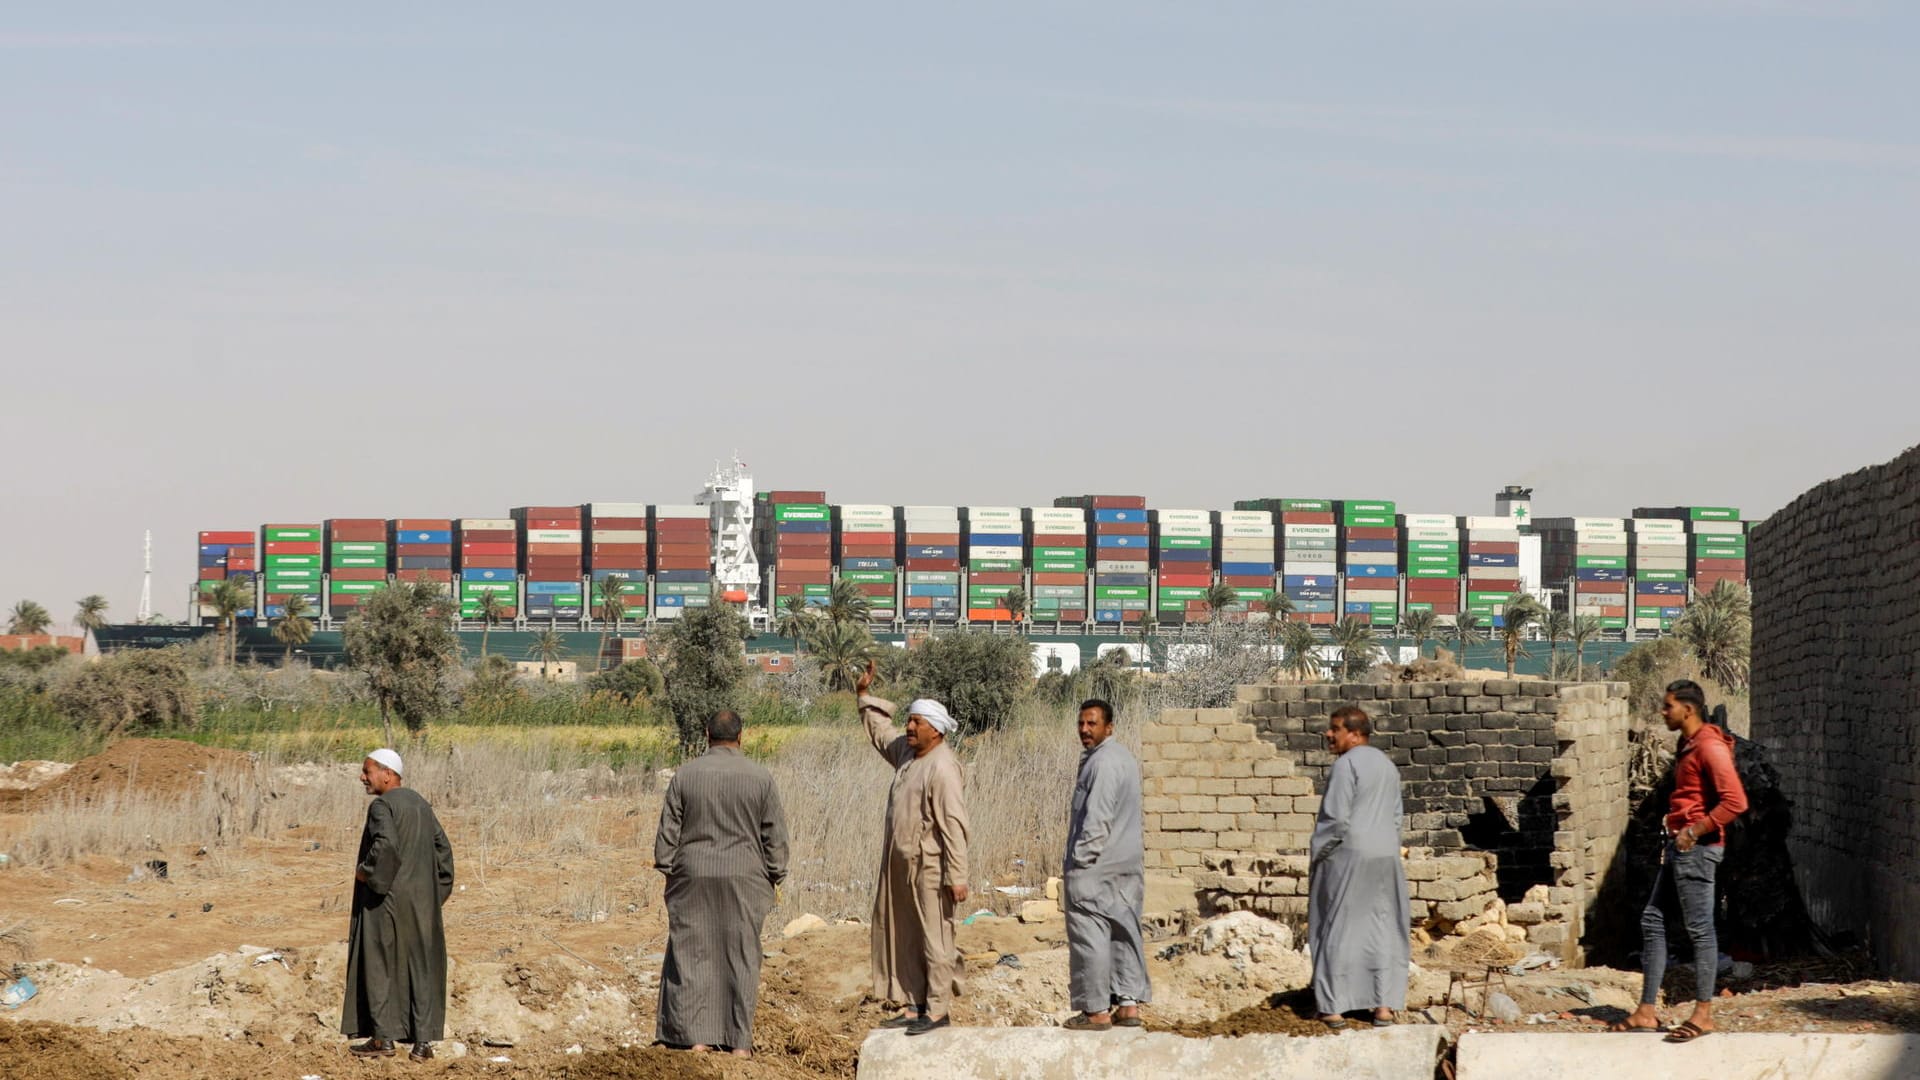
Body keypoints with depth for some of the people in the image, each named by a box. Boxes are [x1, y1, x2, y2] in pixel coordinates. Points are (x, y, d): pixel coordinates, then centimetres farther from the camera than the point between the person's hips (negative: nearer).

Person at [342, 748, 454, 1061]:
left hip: (387, 899, -7)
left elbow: (385, 844, -30)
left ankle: (383, 1038, 3)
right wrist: (434, 889, 15)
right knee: (421, 967, 8)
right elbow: (443, 848, 14)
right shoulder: (420, 804, 11)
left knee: (381, 965, 3)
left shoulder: (382, 806, -13)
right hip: (422, 901, 7)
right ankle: (423, 1041, 6)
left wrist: (365, 872, -15)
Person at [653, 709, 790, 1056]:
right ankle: (739, 1041, 5)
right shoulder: (760, 779, -2)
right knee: (740, 956, 5)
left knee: (692, 954, 6)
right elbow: (775, 835, 0)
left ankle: (696, 1037, 3)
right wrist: (775, 877, 10)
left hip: (694, 877, 0)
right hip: (744, 879, 0)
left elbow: (668, 830, 1)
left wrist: (666, 867, 11)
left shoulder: (685, 775, -2)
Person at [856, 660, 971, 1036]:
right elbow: (881, 733, 34)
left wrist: (957, 875, -24)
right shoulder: (906, 751, 10)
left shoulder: (942, 768, -18)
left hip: (930, 868, -10)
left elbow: (953, 824, -22)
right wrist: (866, 697, 33)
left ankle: (938, 1009, 2)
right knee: (904, 937, 14)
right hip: (901, 865, 10)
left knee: (935, 938, -3)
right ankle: (913, 1005, 22)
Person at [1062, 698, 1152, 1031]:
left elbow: (1097, 819, -20)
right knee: (1124, 934, 10)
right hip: (1127, 864, 10)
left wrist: (1078, 862, -16)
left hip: (1096, 867, -10)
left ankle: (1096, 1010, -4)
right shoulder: (1124, 758, 16)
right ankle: (1128, 1005, 12)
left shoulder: (1102, 762, -16)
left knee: (1090, 937, -6)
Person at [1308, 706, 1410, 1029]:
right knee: (1382, 927, 9)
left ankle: (1334, 1007, 2)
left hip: (1347, 856, -7)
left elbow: (1336, 818, -16)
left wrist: (1316, 857, -8)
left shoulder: (1346, 764, -13)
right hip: (1385, 855, 7)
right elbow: (1396, 817, 15)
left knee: (1338, 928, 1)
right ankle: (1384, 1006, 7)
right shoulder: (1387, 765, 12)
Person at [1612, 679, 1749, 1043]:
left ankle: (1703, 1013, 0)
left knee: (1699, 928, -5)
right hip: (1679, 846, 11)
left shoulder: (1709, 747, -14)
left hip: (1697, 848, -11)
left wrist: (1694, 831, -19)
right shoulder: (1688, 746, 17)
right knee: (1652, 921, 10)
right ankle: (1646, 1012, 12)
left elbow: (1735, 801, -23)